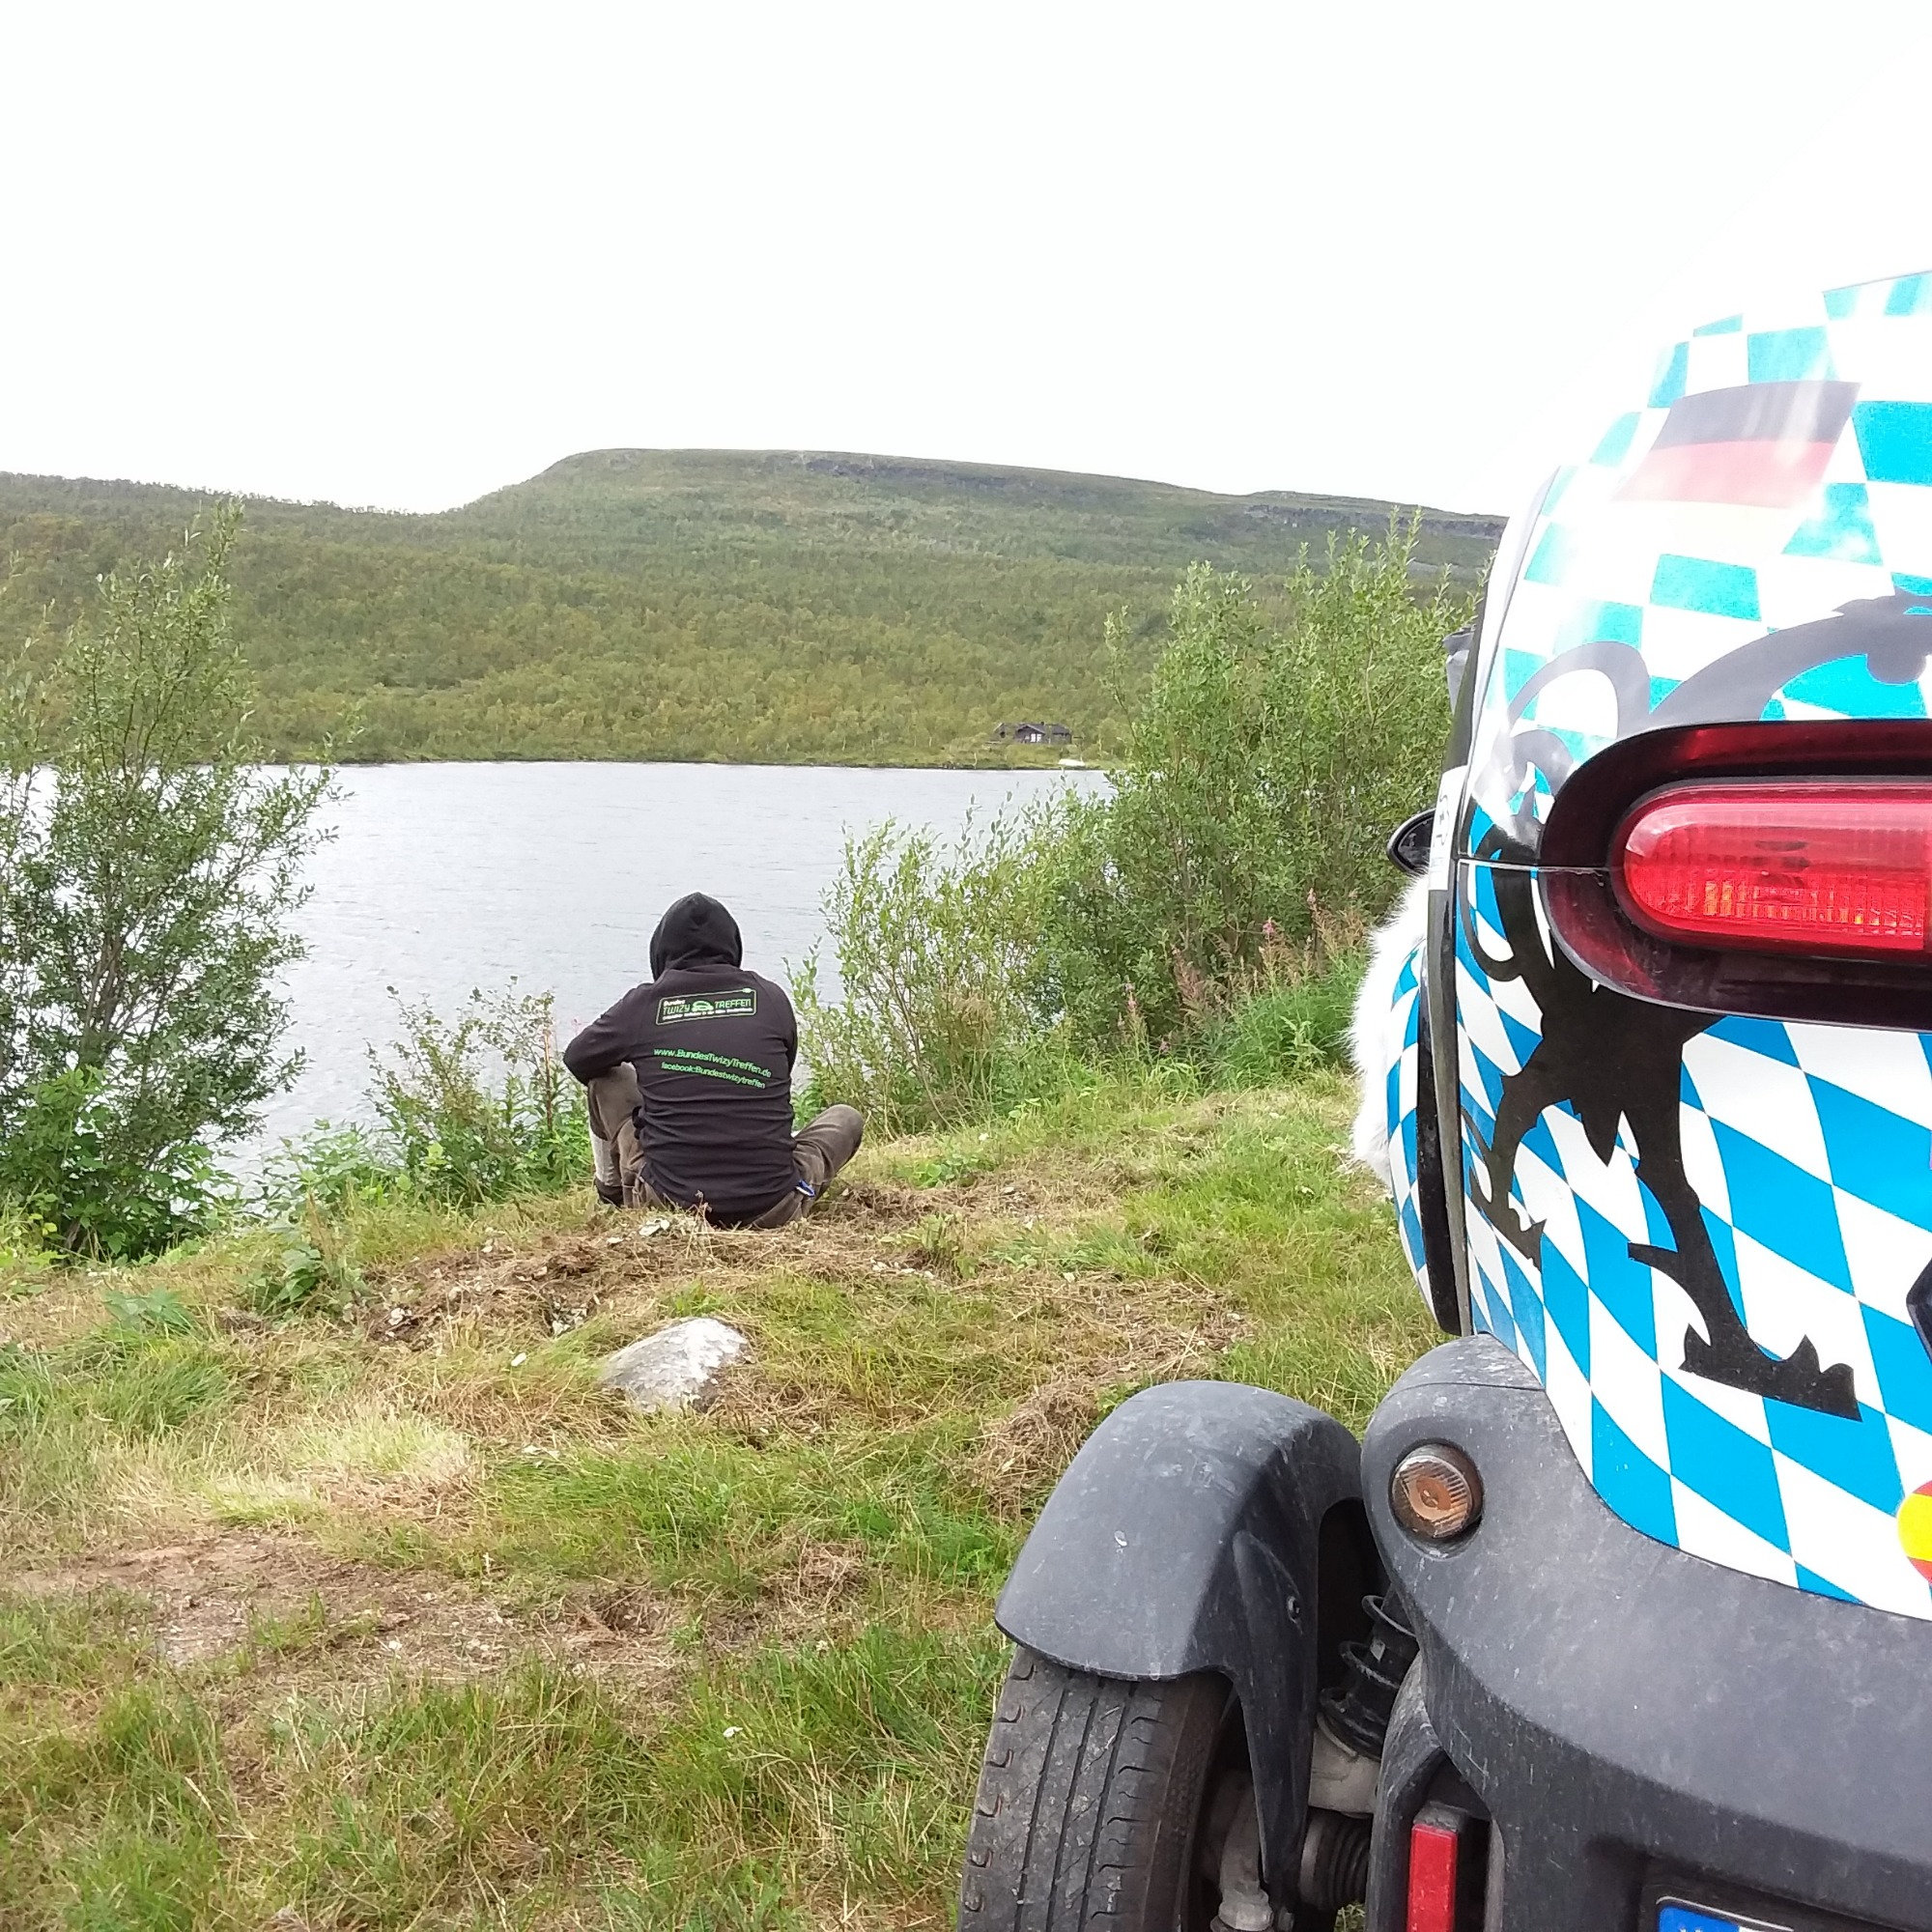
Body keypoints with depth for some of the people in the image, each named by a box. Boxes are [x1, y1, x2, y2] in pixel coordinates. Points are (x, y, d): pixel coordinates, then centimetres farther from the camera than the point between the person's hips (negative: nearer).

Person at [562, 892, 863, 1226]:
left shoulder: (644, 1003, -1)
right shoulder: (771, 998, 0)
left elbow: (576, 1060, 17)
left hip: (667, 1200, 0)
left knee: (606, 1077, 25)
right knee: (847, 1118, 27)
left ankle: (612, 1195, 39)